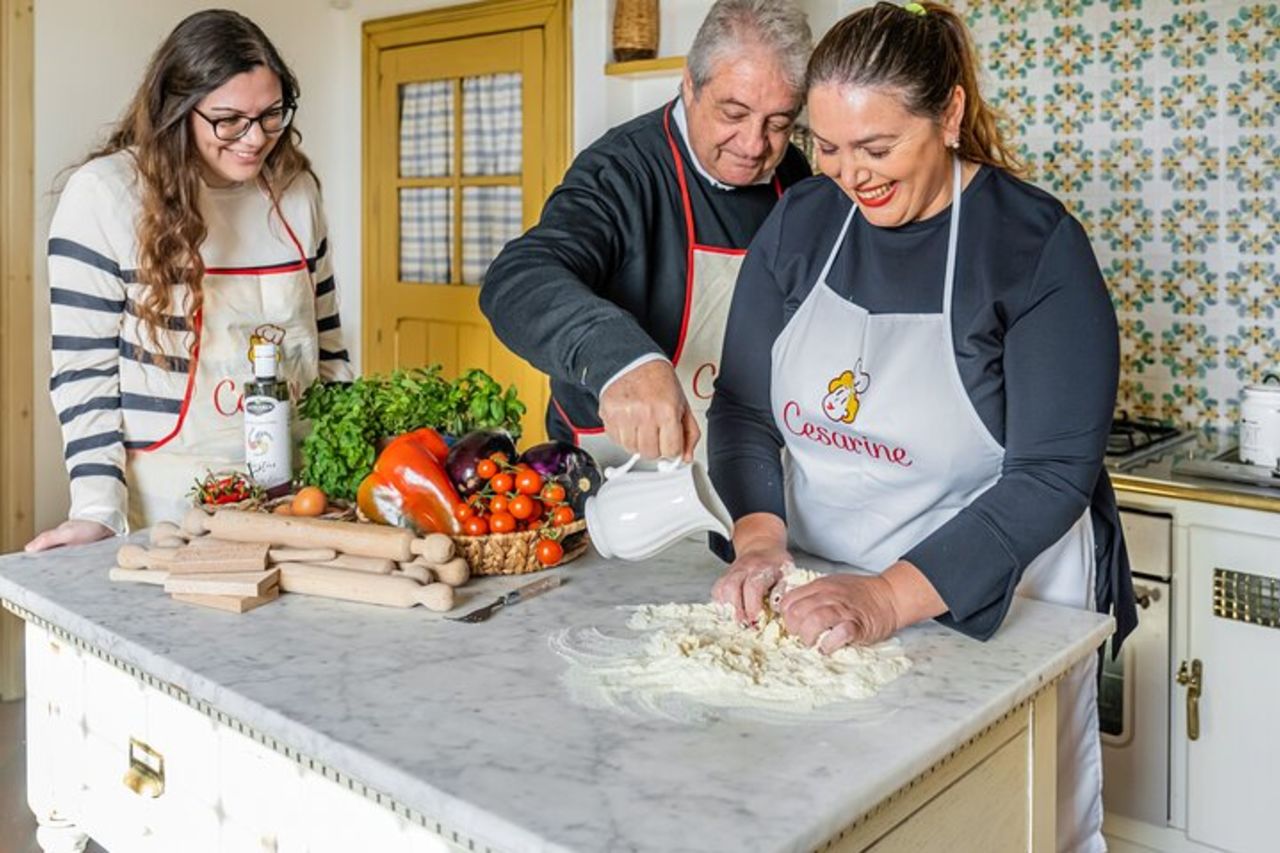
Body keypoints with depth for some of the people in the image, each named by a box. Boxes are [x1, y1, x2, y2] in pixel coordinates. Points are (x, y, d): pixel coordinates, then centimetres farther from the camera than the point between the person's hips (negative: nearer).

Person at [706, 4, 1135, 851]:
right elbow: (743, 408, -1)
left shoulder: (1038, 246, -15)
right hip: (818, 595, 3)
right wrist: (760, 538, -18)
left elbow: (1053, 472, -20)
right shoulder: (799, 223, -3)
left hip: (995, 604, -3)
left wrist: (892, 596, -30)